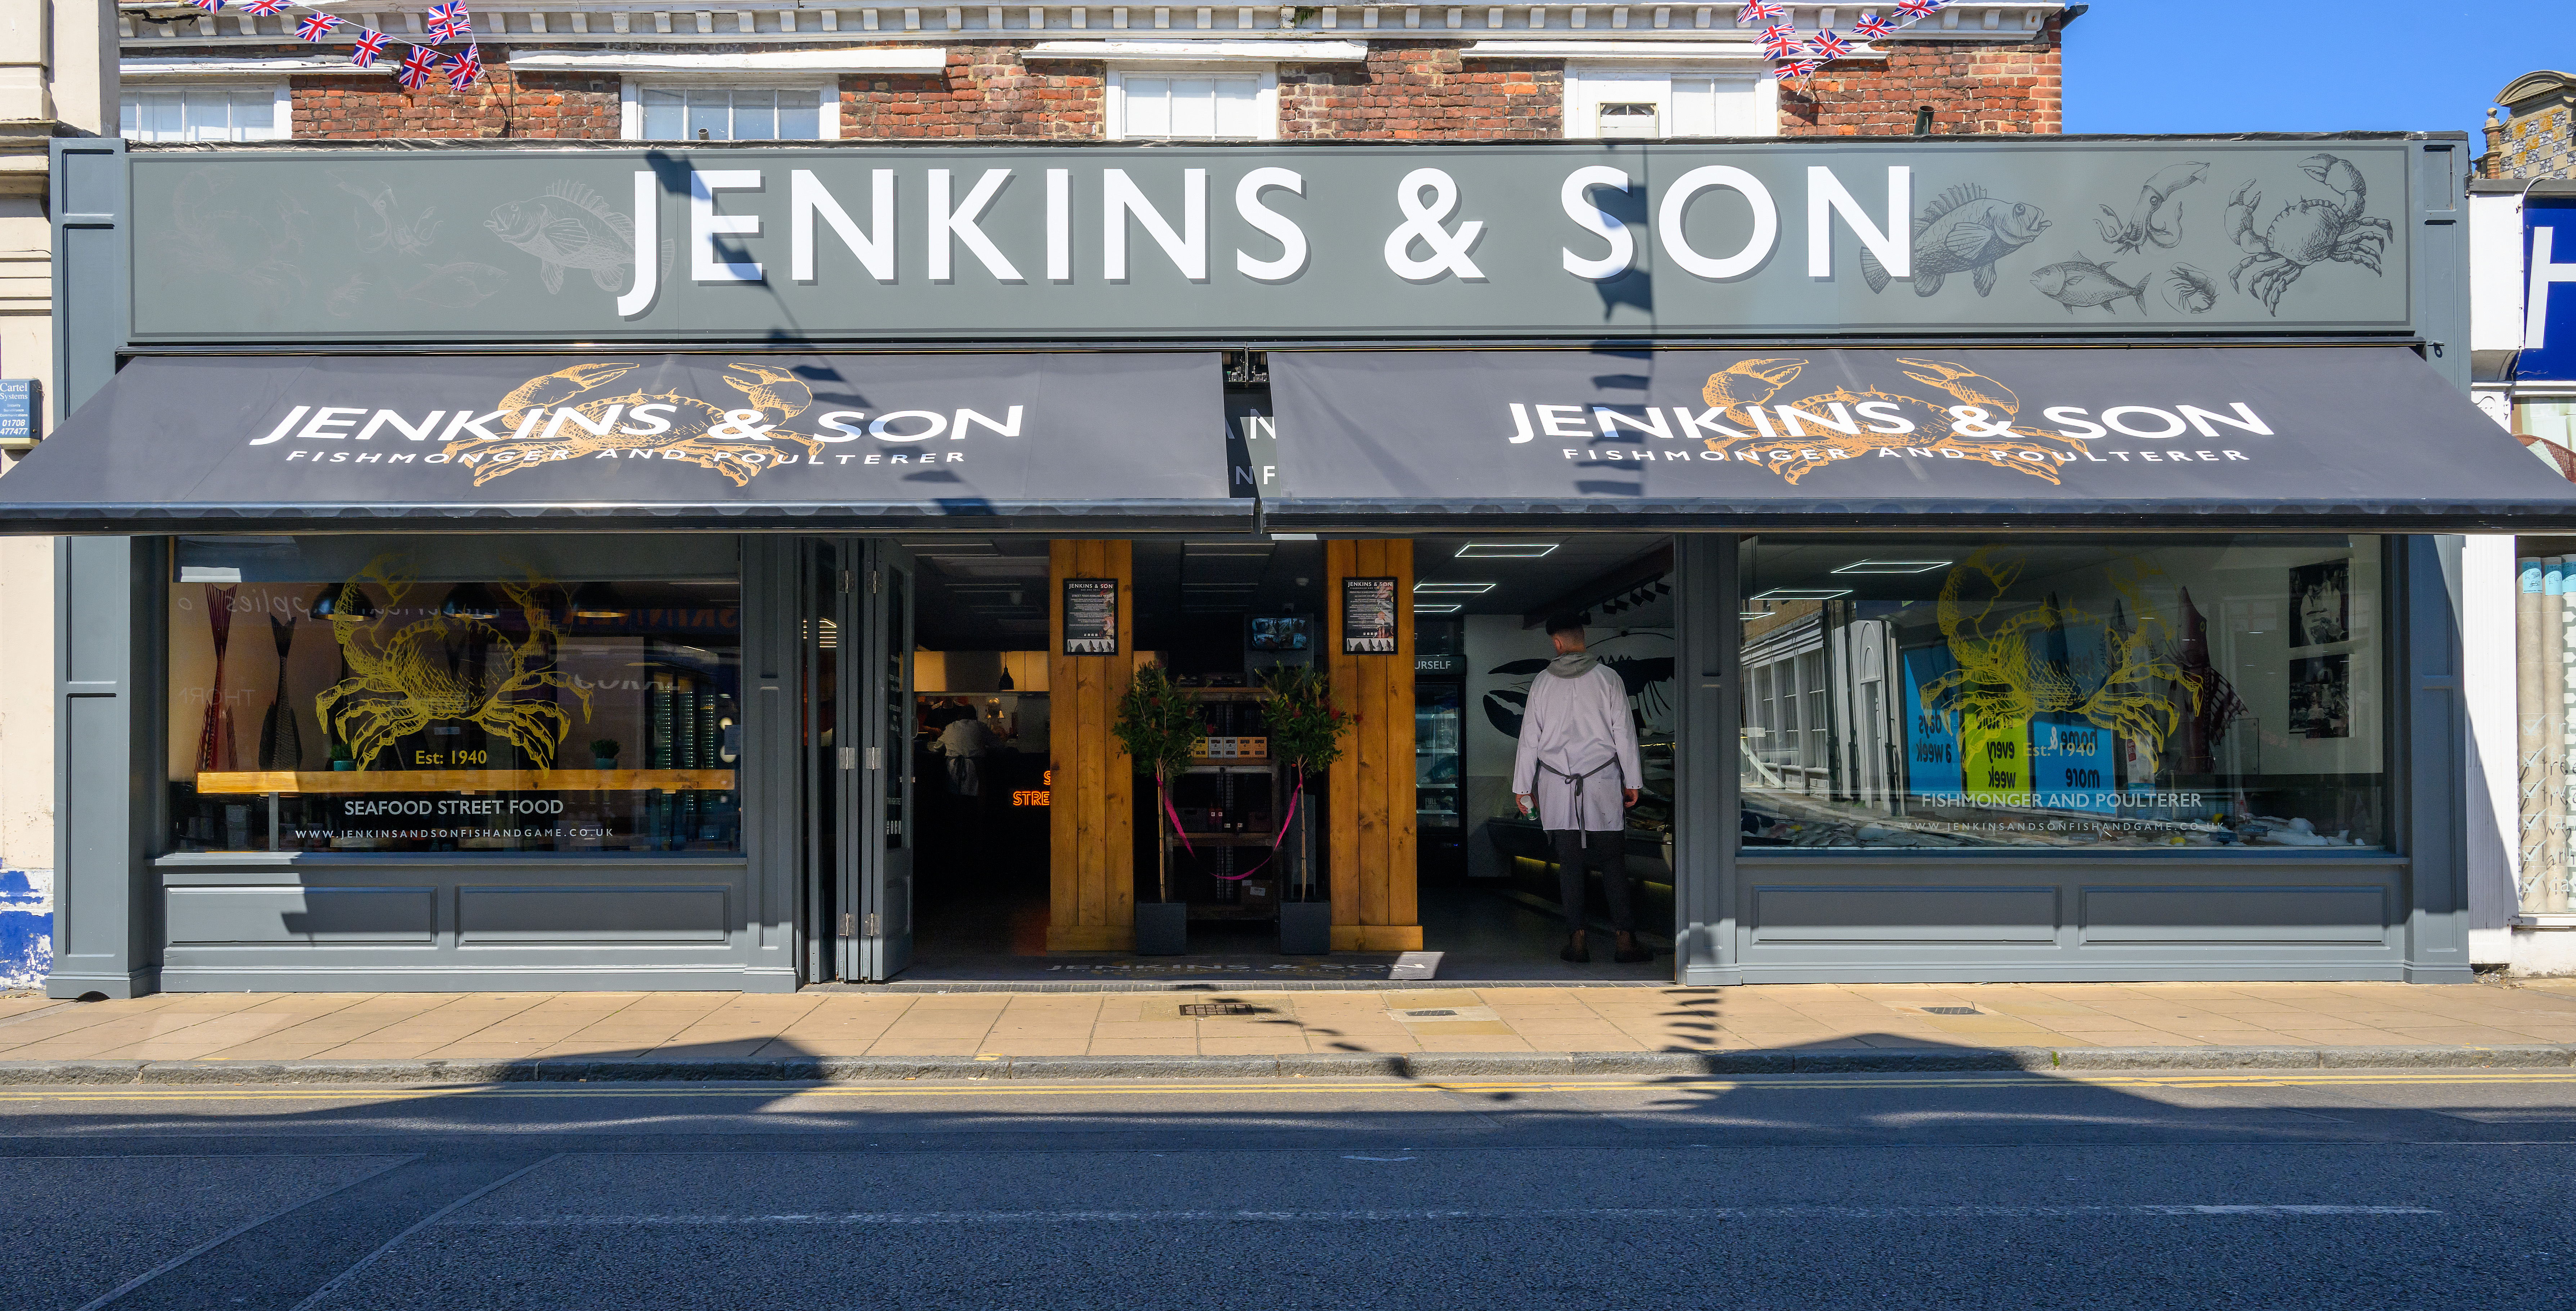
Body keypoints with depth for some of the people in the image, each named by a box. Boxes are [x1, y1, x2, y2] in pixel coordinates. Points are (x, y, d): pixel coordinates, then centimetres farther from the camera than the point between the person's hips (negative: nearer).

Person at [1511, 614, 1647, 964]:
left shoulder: (1542, 683, 1)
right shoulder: (1608, 678, -1)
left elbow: (1529, 738, 4)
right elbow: (1624, 732, -1)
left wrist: (1523, 787, 11)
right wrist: (1632, 781, 7)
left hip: (1557, 787, 1)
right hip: (1603, 783, -1)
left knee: (1569, 863, 4)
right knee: (1613, 863, 3)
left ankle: (1578, 941, 4)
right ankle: (1626, 940, 0)